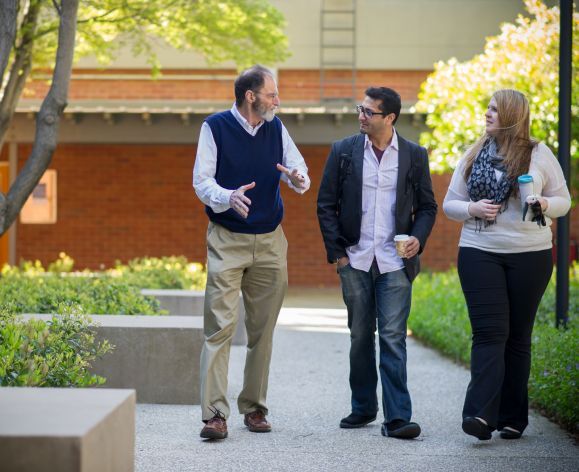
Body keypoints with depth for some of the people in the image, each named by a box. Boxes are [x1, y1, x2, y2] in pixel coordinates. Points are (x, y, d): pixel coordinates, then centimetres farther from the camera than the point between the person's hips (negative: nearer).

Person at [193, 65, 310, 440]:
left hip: (269, 241, 4)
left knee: (263, 329, 7)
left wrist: (298, 179, -16)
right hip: (227, 240, -4)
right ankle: (215, 414, -14)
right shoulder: (216, 127, -5)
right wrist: (229, 197, -27)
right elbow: (201, 182, -7)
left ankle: (254, 407, 17)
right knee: (220, 326, -11)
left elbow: (299, 168, 9)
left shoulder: (276, 128, 7)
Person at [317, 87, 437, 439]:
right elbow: (326, 204, 6)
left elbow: (427, 206, 9)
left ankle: (397, 417, -8)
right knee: (361, 336, 10)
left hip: (395, 263, -2)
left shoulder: (415, 156, 3)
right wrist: (337, 250, -1)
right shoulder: (343, 151, 4)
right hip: (355, 261, 2)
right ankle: (363, 408, 22)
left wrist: (418, 238, -9)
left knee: (393, 338, -7)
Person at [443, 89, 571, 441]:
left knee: (518, 335, 4)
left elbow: (564, 201, 8)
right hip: (479, 254, 1)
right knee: (489, 333, -10)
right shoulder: (473, 156, 10)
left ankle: (512, 418, 9)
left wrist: (544, 204, -14)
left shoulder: (539, 154, 4)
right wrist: (473, 209, -8)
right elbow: (450, 204, 13)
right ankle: (480, 415, -19)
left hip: (530, 254, -1)